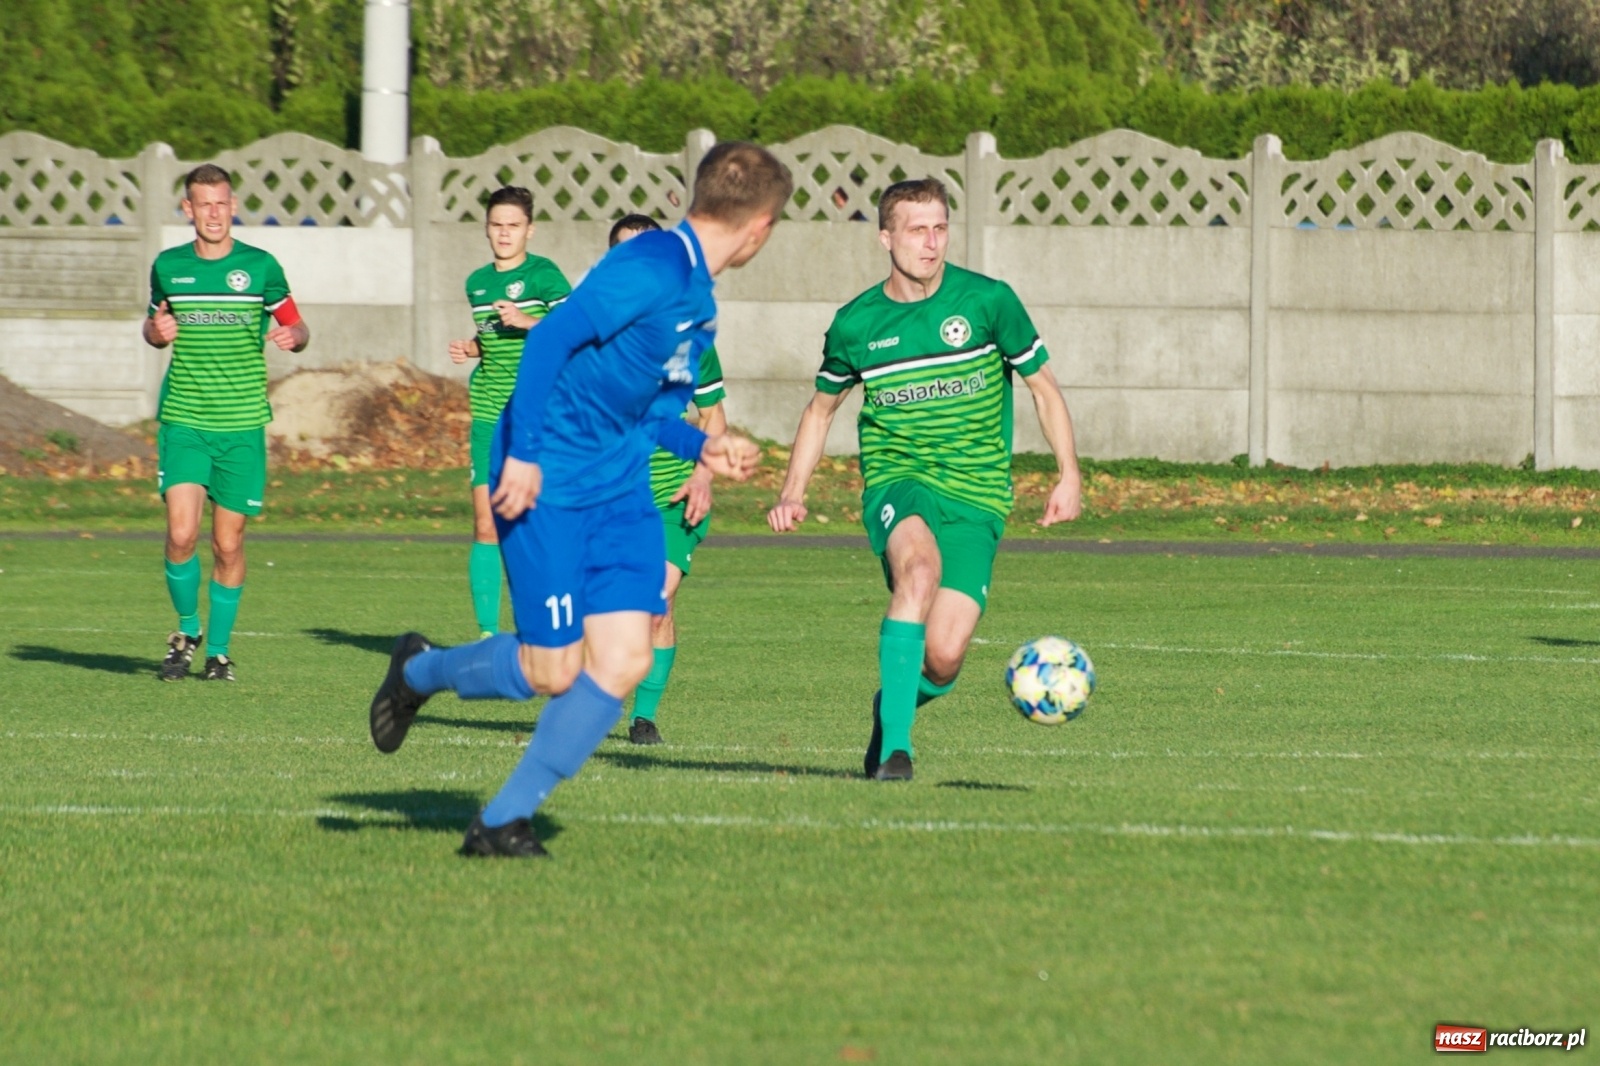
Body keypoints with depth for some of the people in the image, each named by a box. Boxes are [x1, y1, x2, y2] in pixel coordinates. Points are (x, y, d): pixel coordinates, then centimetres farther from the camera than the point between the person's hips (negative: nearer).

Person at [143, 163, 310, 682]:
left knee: (228, 543, 3)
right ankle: (187, 630, 12)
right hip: (183, 421, 1)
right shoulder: (167, 266, 5)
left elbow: (296, 326, 8)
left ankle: (219, 649, 18)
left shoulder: (260, 266, 0)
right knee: (182, 533, -12)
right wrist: (156, 331, -3)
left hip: (242, 425, -1)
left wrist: (292, 336, -15)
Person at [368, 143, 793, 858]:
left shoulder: (699, 304, 13)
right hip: (547, 482, -9)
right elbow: (550, 339, -23)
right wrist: (522, 453, -25)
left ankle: (503, 820, 4)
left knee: (623, 662, -5)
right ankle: (420, 671, 24)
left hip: (620, 490, 9)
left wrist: (701, 447, 8)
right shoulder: (651, 270, -18)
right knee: (554, 671, -5)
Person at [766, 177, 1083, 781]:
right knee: (920, 566, -35)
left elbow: (1042, 387, 8)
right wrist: (792, 492, 9)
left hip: (976, 496, 0)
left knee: (943, 658, -14)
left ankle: (895, 702, 24)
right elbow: (821, 408, 20)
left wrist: (1068, 475, -2)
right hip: (895, 480, 0)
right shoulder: (856, 323, 3)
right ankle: (894, 742, -33)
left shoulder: (988, 301, -2)